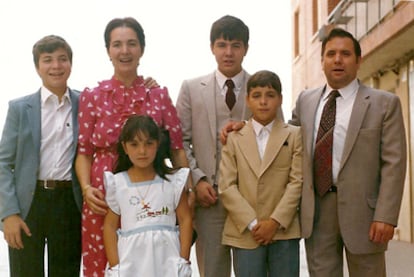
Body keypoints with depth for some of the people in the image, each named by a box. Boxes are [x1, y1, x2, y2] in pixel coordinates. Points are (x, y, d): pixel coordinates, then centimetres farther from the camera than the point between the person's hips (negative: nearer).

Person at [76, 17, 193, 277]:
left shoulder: (160, 96, 6)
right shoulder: (92, 97, 5)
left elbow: (177, 148, 5)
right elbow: (84, 151, 6)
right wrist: (86, 188, -10)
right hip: (104, 198, 0)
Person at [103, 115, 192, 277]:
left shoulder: (172, 181, 0)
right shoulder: (117, 184, 0)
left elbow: (185, 220, 3)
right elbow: (110, 226, 3)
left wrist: (184, 261, -2)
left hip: (167, 263, 0)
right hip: (131, 264, 0)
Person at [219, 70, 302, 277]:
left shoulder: (294, 135, 7)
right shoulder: (234, 138, 8)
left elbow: (297, 181, -2)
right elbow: (226, 186, 0)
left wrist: (275, 222, -12)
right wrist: (252, 223, -10)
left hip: (284, 230, 0)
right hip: (245, 233, 0)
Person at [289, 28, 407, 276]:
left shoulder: (385, 103, 0)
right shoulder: (306, 100, 12)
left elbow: (394, 163, -6)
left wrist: (386, 217, -14)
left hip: (361, 210, -3)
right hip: (316, 209, 3)